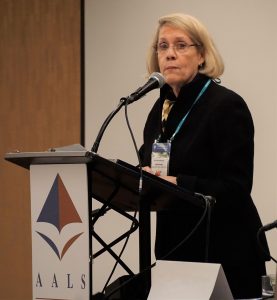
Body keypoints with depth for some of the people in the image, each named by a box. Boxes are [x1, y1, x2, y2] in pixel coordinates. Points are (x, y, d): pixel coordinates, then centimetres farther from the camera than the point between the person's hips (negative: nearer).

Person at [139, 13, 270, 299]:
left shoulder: (227, 105, -13)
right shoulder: (161, 107, 10)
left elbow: (235, 188, -19)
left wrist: (177, 184, -29)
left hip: (223, 252, -7)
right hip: (174, 246, 7)